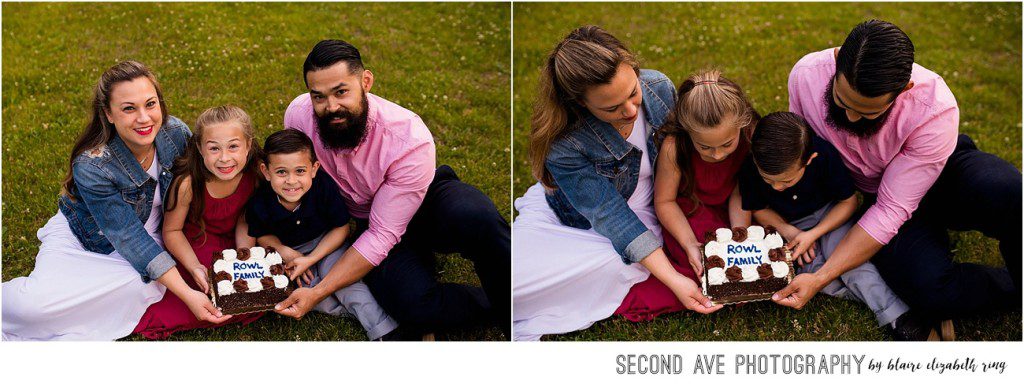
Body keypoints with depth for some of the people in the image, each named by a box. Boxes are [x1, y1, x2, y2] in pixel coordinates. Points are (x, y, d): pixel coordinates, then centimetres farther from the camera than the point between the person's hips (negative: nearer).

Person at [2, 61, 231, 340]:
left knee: (143, 285, -32)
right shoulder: (90, 167, -31)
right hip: (82, 237, -3)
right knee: (32, 305, -29)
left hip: (152, 235, 4)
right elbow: (128, 236, -29)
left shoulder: (176, 133, -19)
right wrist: (186, 294, -34)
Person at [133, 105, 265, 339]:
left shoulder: (255, 174, -21)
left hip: (229, 241, 5)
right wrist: (195, 267, -28)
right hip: (192, 244, -4)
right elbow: (172, 231, -15)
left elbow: (244, 220, -3)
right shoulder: (188, 183, -31)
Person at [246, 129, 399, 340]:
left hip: (325, 244, -2)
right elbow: (262, 235, -2)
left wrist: (310, 259, -23)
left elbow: (341, 227, -15)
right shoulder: (260, 203, -24)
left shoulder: (324, 187, -28)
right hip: (286, 249, 2)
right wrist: (284, 251, -24)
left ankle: (385, 331, -29)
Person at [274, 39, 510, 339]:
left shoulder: (411, 140, -31)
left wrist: (318, 293, -33)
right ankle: (493, 307, -4)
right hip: (362, 221, 3)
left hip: (427, 201, -2)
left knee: (475, 217, -42)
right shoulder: (298, 115, -18)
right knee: (411, 305, -33)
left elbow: (382, 235, -28)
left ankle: (513, 308, -15)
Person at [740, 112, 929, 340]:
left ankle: (899, 319, -31)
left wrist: (813, 234, -25)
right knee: (811, 268, -26)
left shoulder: (825, 156, -28)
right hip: (786, 224, 2)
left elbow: (848, 201, -14)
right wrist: (786, 230, -24)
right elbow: (758, 209, -5)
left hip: (829, 215, -2)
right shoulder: (750, 169, -25)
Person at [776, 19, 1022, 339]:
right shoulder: (807, 75, -22)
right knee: (928, 290, -31)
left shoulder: (936, 110, -32)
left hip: (945, 173, -2)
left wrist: (821, 278, -31)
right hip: (869, 193, 2)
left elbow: (892, 209, -28)